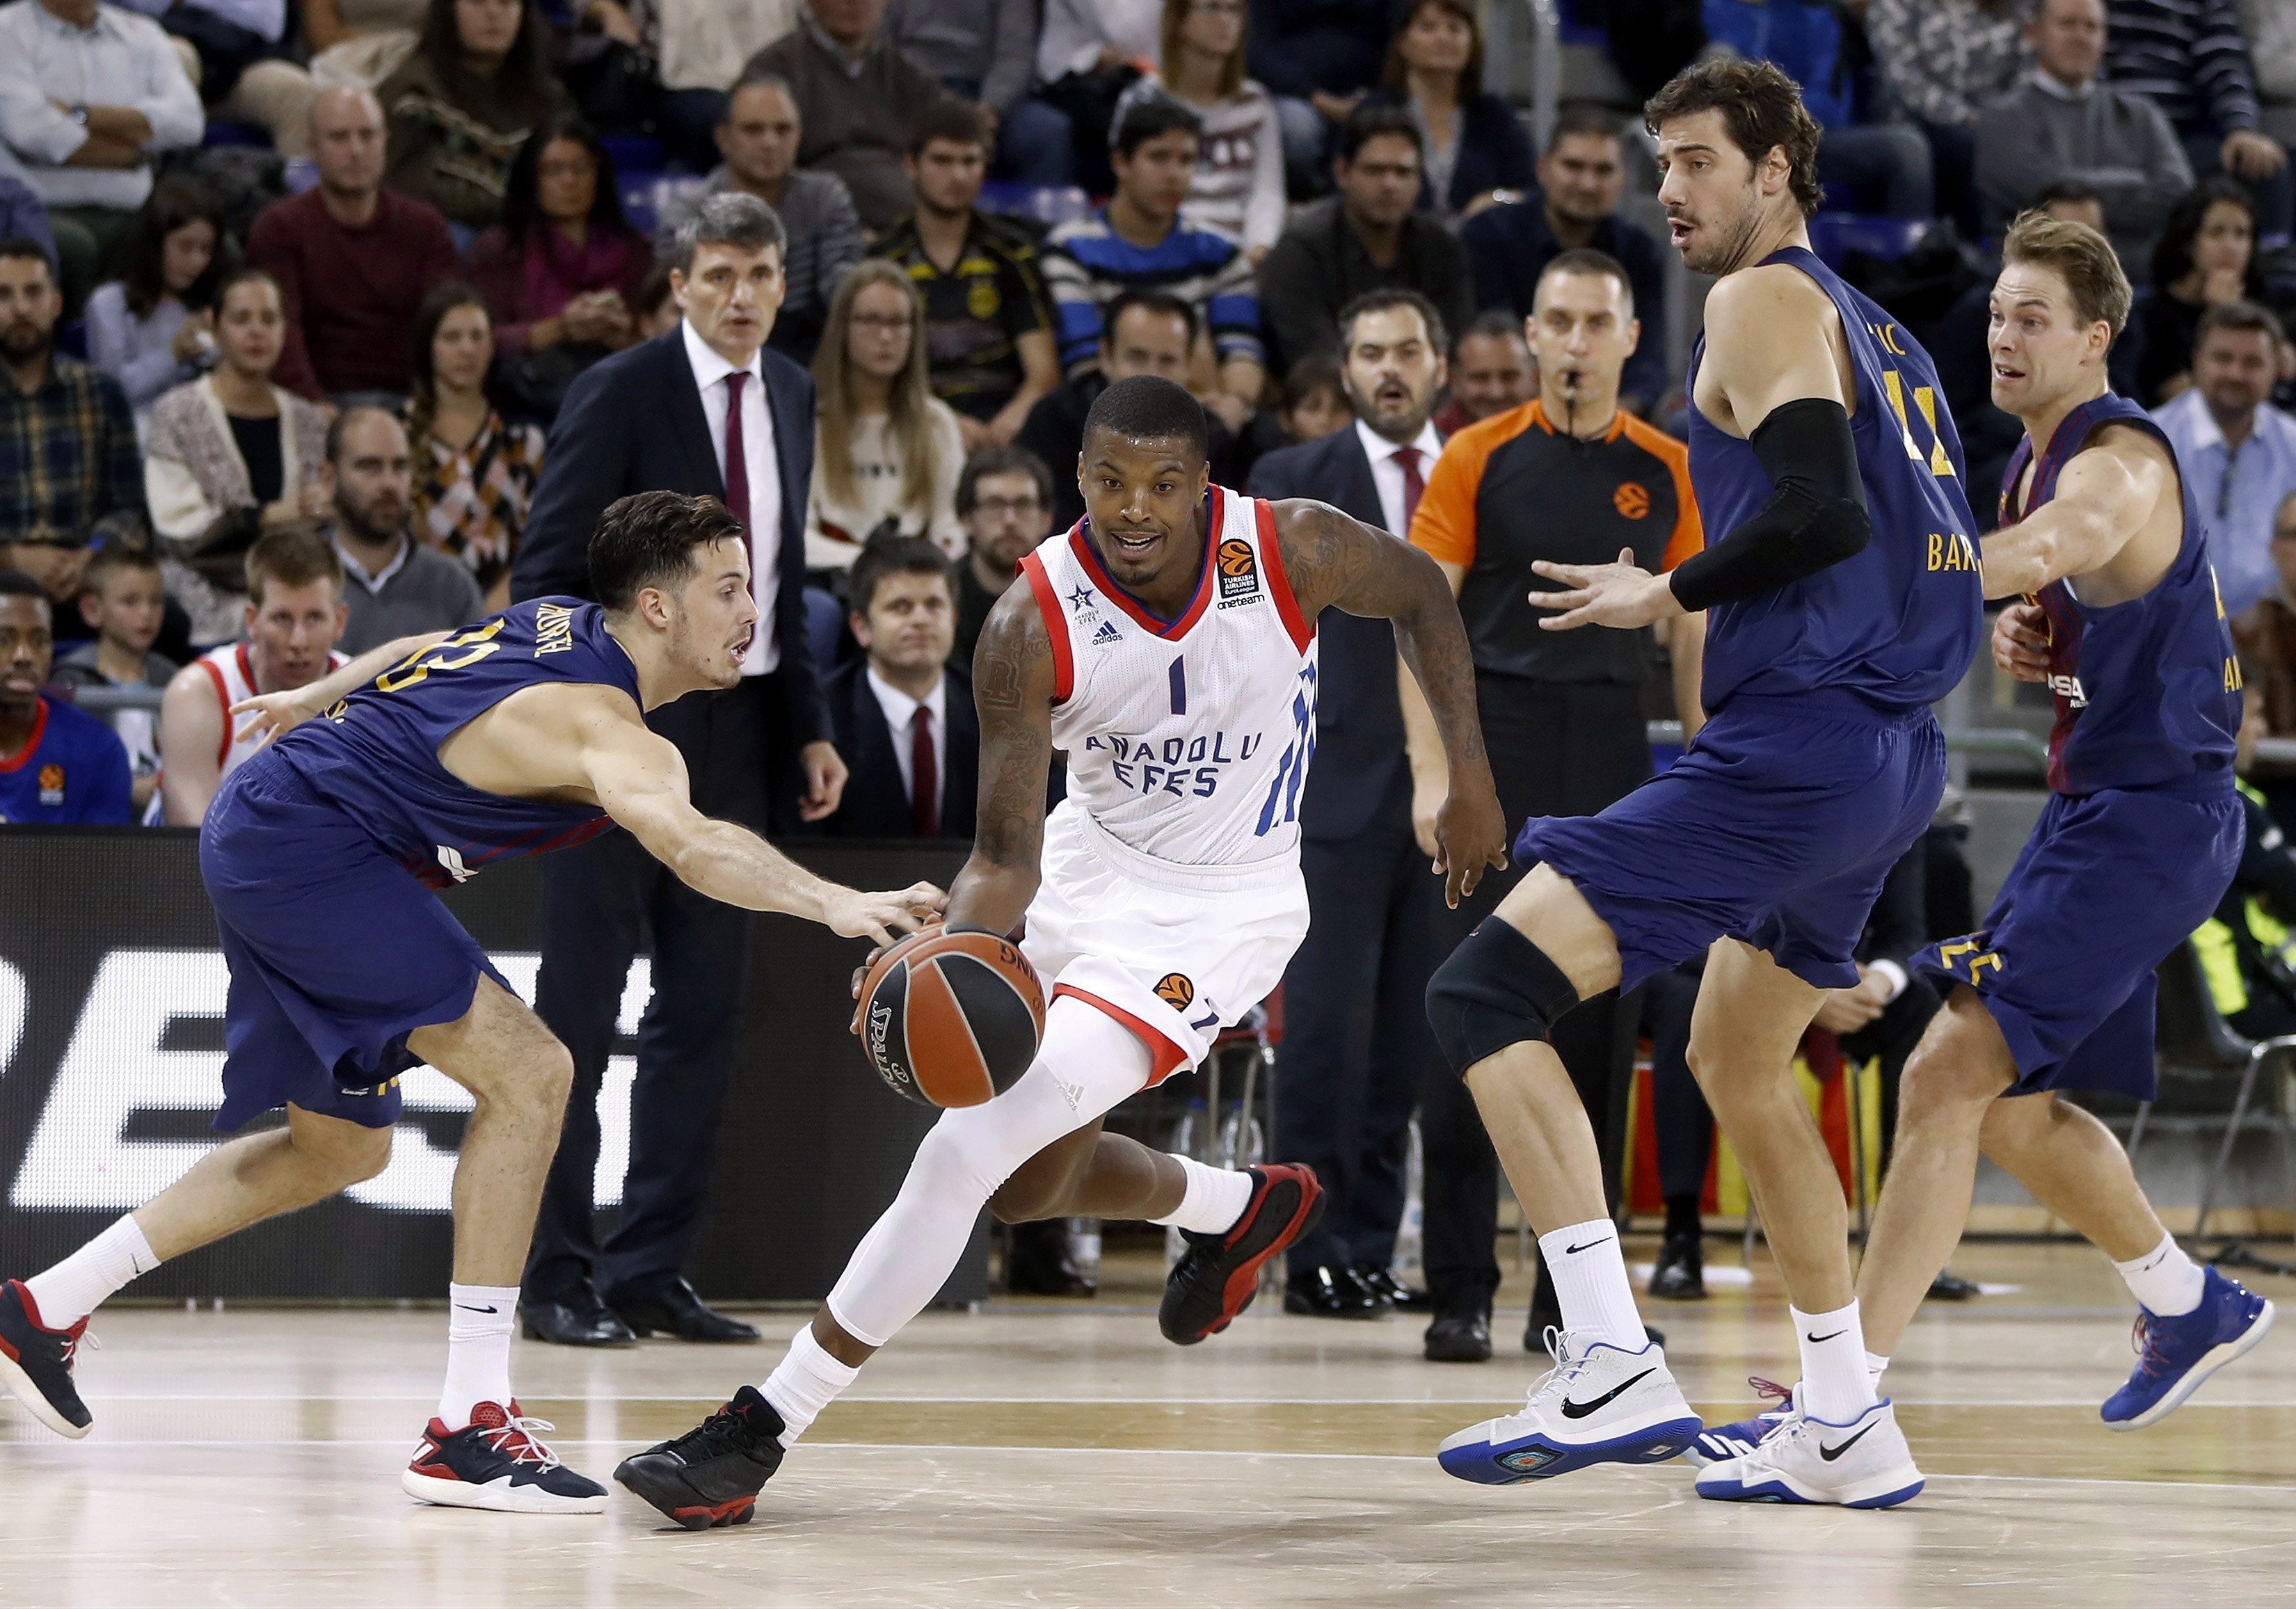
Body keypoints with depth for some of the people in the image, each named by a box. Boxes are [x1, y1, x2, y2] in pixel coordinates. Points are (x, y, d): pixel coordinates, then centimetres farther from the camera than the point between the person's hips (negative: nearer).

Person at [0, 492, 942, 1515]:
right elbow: (689, 843, -45)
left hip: (261, 839, 11)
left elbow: (422, 653, 27)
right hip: (304, 845, -11)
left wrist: (313, 701, 45)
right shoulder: (601, 723, -23)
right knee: (528, 1075, -19)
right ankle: (468, 1428, -20)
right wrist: (834, 903, -57)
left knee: (341, 1147, 23)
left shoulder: (559, 626, 7)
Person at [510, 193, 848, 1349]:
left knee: (705, 1005, 8)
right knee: (578, 1009, -1)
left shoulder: (790, 396, 12)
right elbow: (544, 570, -11)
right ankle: (555, 1276, 4)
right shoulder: (620, 392, -9)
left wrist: (809, 728, 12)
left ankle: (653, 1268, 14)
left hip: (737, 731, 7)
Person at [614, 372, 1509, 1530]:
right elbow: (1005, 856, -18)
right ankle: (1244, 1207, 50)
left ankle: (764, 1430, -12)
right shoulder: (1033, 626, -21)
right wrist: (956, 957, -39)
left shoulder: (1294, 550, -22)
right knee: (1028, 1186, 19)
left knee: (973, 1146, -18)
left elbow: (1419, 593, 2)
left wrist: (1471, 776, 0)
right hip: (1091, 865, 4)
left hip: (1222, 904, -4)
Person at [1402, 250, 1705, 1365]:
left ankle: (1571, 1295, 11)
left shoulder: (1665, 472, 10)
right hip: (1497, 760, -3)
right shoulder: (1478, 459, 1)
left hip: (1613, 770, 3)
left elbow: (1693, 633, 13)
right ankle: (1461, 1291, -2)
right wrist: (1430, 773, -10)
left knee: (1599, 1023, 3)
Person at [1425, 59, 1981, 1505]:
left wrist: (1670, 596, -7)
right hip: (1895, 756, 10)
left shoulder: (1767, 299, -6)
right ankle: (1849, 1434, 25)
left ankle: (1614, 1371, -24)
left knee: (1485, 992, -13)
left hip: (1798, 738, -10)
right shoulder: (1876, 331, 23)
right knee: (1740, 1062, 25)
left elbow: (1822, 512, -20)